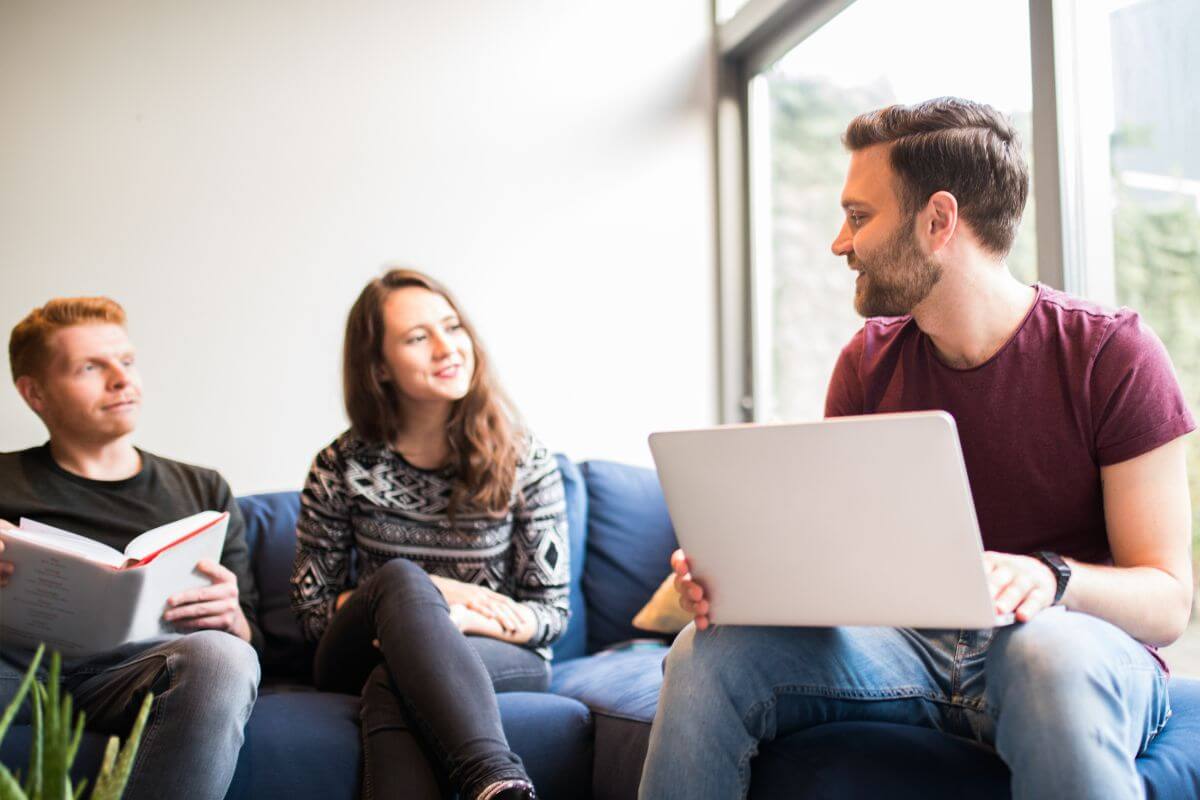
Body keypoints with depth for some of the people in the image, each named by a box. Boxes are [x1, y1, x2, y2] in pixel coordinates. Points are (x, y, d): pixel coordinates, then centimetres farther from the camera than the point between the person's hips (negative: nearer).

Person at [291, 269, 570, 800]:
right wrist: (427, 597, -14)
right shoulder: (342, 469, 0)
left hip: (502, 660, -1)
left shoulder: (523, 461, -1)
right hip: (361, 663, 1)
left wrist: (458, 621, -22)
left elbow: (551, 611, -1)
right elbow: (312, 610, 2)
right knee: (399, 575, -35)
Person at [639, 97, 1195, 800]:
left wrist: (1050, 578, -32)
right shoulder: (869, 362, 6)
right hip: (915, 644, 4)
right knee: (707, 654, -20)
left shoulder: (1112, 354, -9)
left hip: (1080, 639, -3)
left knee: (1052, 651, -41)